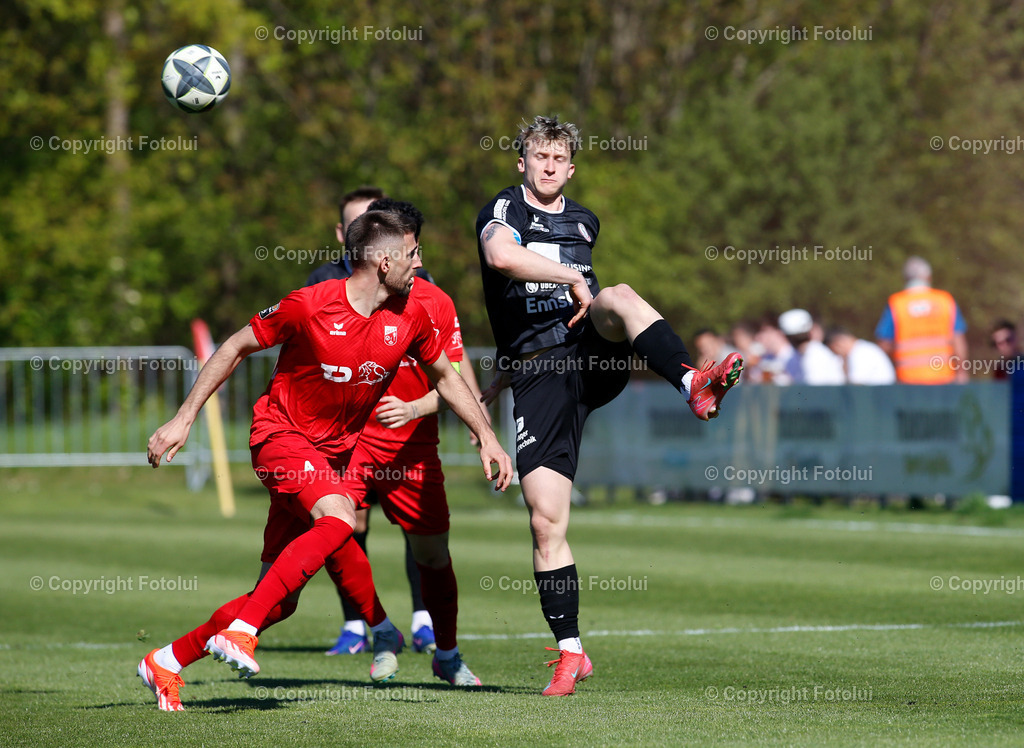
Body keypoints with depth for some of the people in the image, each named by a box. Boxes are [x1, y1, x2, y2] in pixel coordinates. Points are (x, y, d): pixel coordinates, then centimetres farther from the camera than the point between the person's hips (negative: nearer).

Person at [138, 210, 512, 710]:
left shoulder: (410, 318, -2)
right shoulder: (309, 306, -17)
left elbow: (445, 377, 16)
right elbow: (235, 348, -7)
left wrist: (486, 436, 10)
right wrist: (183, 419, -8)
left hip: (334, 453, 6)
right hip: (281, 432, -6)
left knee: (281, 600, 1)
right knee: (339, 517, -34)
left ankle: (166, 662, 14)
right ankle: (241, 631, -33)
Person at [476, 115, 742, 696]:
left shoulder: (584, 222, 22)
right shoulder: (504, 210, 5)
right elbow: (501, 256, -20)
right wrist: (571, 277, -17)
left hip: (592, 352, 2)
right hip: (538, 375, -2)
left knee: (620, 297, -32)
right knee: (546, 521, -8)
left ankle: (694, 385, -55)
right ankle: (571, 654, 3)